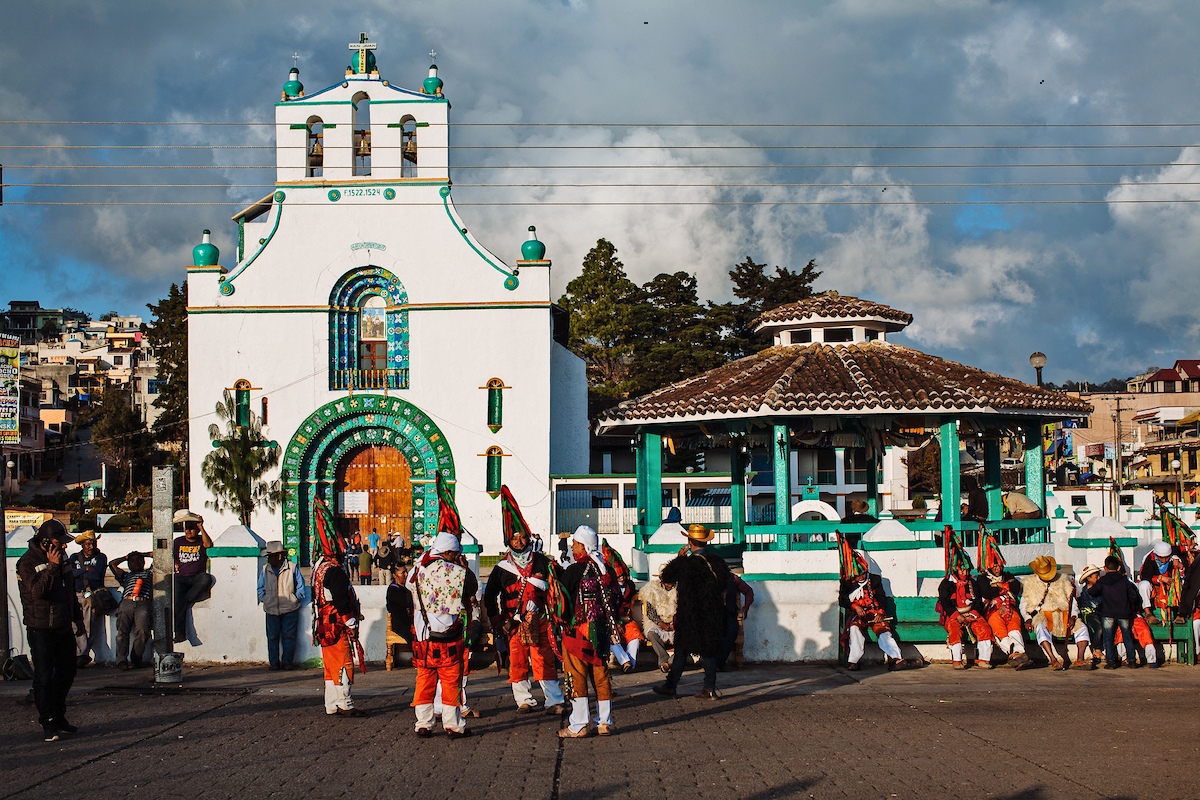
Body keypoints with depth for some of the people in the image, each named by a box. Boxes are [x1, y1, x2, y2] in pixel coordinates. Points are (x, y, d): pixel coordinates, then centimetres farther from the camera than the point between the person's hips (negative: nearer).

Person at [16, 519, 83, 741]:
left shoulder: (62, 558, 10)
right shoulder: (27, 562, -13)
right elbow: (37, 591, -27)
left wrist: (77, 618, 24)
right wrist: (51, 567, -29)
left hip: (63, 627, 7)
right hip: (40, 629, -7)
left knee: (67, 672, 13)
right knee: (44, 676, -6)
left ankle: (58, 717, 26)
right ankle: (48, 723, -2)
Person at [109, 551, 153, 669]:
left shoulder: (150, 574, 33)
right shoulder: (125, 576, 38)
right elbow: (112, 564, 32)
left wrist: (145, 555, 40)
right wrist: (126, 557, 42)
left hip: (143, 604, -2)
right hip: (126, 603, 2)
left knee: (142, 631, -27)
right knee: (122, 630, -22)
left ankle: (135, 659, -17)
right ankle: (121, 661, -33)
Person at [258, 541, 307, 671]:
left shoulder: (292, 568, -1)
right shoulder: (265, 570, 7)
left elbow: (300, 586, 7)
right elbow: (260, 588, 17)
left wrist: (295, 600, -1)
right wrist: (264, 600, 3)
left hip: (290, 609, -2)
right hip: (271, 610, 2)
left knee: (289, 636, 0)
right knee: (273, 637, 3)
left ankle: (287, 661, 6)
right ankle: (274, 662, 10)